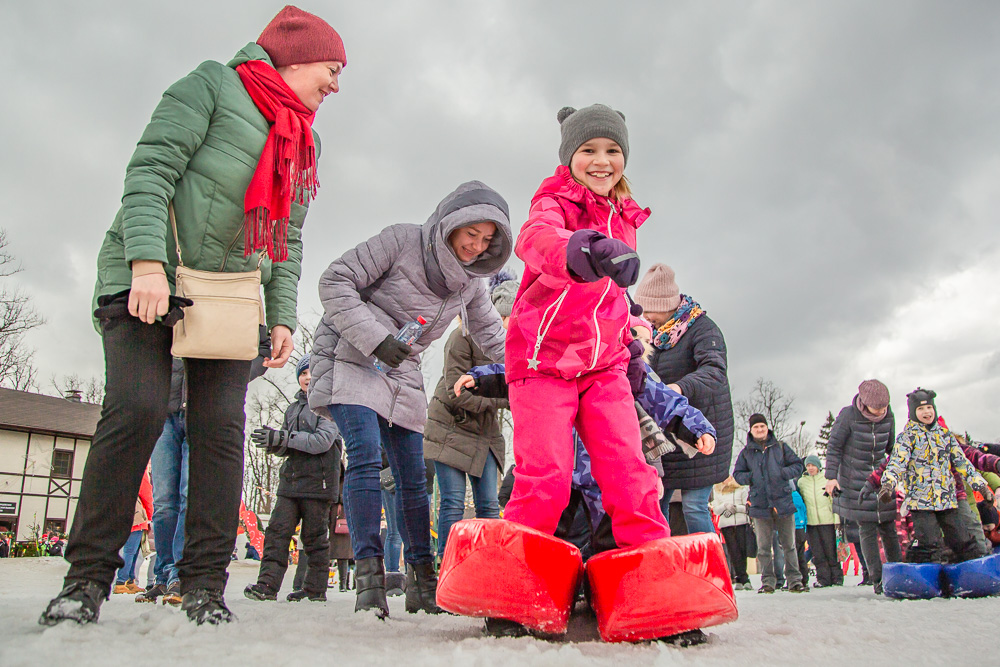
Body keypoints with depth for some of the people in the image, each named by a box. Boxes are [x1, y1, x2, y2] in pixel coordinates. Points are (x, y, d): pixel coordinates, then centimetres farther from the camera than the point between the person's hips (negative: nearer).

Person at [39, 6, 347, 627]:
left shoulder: (306, 144, 21)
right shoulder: (214, 84, 3)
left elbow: (289, 241, 18)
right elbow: (152, 168, -9)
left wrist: (283, 316, 5)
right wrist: (149, 260, -21)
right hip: (148, 281, -5)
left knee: (222, 428, -5)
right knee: (136, 410, -15)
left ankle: (205, 583, 2)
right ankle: (88, 575, -1)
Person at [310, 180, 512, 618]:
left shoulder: (472, 283, 6)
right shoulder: (402, 241, -13)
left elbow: (493, 336, 12)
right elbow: (336, 282, -15)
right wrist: (375, 338, -23)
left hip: (401, 374, 6)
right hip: (349, 358, -5)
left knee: (412, 478, 2)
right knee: (365, 455, -22)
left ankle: (422, 581, 13)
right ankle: (369, 573, -17)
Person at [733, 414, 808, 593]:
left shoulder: (780, 447, 7)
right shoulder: (746, 452, 8)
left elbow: (798, 465, 7)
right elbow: (737, 474, 12)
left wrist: (783, 473, -11)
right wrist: (750, 478, -9)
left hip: (783, 503, 0)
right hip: (760, 505, 1)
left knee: (789, 545, 6)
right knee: (763, 547, 4)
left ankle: (794, 580, 14)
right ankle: (768, 582, 11)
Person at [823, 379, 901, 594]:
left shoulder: (888, 416, -3)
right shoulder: (848, 416, -15)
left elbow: (891, 446, 14)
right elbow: (834, 446, -9)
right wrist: (832, 476, -14)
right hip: (855, 481, -4)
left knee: (889, 527, 5)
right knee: (867, 529, -3)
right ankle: (877, 578, 2)